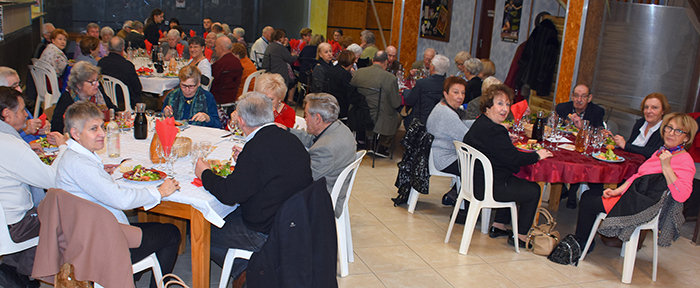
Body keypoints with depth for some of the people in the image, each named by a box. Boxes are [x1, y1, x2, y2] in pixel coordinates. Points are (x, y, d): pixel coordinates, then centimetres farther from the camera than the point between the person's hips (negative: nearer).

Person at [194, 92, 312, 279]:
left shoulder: (257, 148, -26)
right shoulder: (291, 139, -1)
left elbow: (229, 194, -21)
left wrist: (205, 173, -3)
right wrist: (244, 160, 19)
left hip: (267, 234, -9)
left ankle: (245, 271, 14)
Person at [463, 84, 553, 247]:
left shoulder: (481, 122, 8)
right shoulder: (493, 131, -25)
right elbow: (514, 158, -21)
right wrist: (537, 156, -7)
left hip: (475, 180, 10)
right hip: (488, 187, -10)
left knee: (518, 182, 31)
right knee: (533, 190, 7)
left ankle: (498, 226, 33)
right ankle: (520, 237, 18)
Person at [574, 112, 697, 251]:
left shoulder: (685, 161, -15)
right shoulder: (661, 152, 12)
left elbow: (681, 195, -28)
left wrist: (666, 167, -31)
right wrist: (616, 191, 5)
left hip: (643, 206, -9)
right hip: (634, 194, 9)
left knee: (589, 203, -5)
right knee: (587, 195, 9)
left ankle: (581, 244, 17)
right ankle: (581, 239, 20)